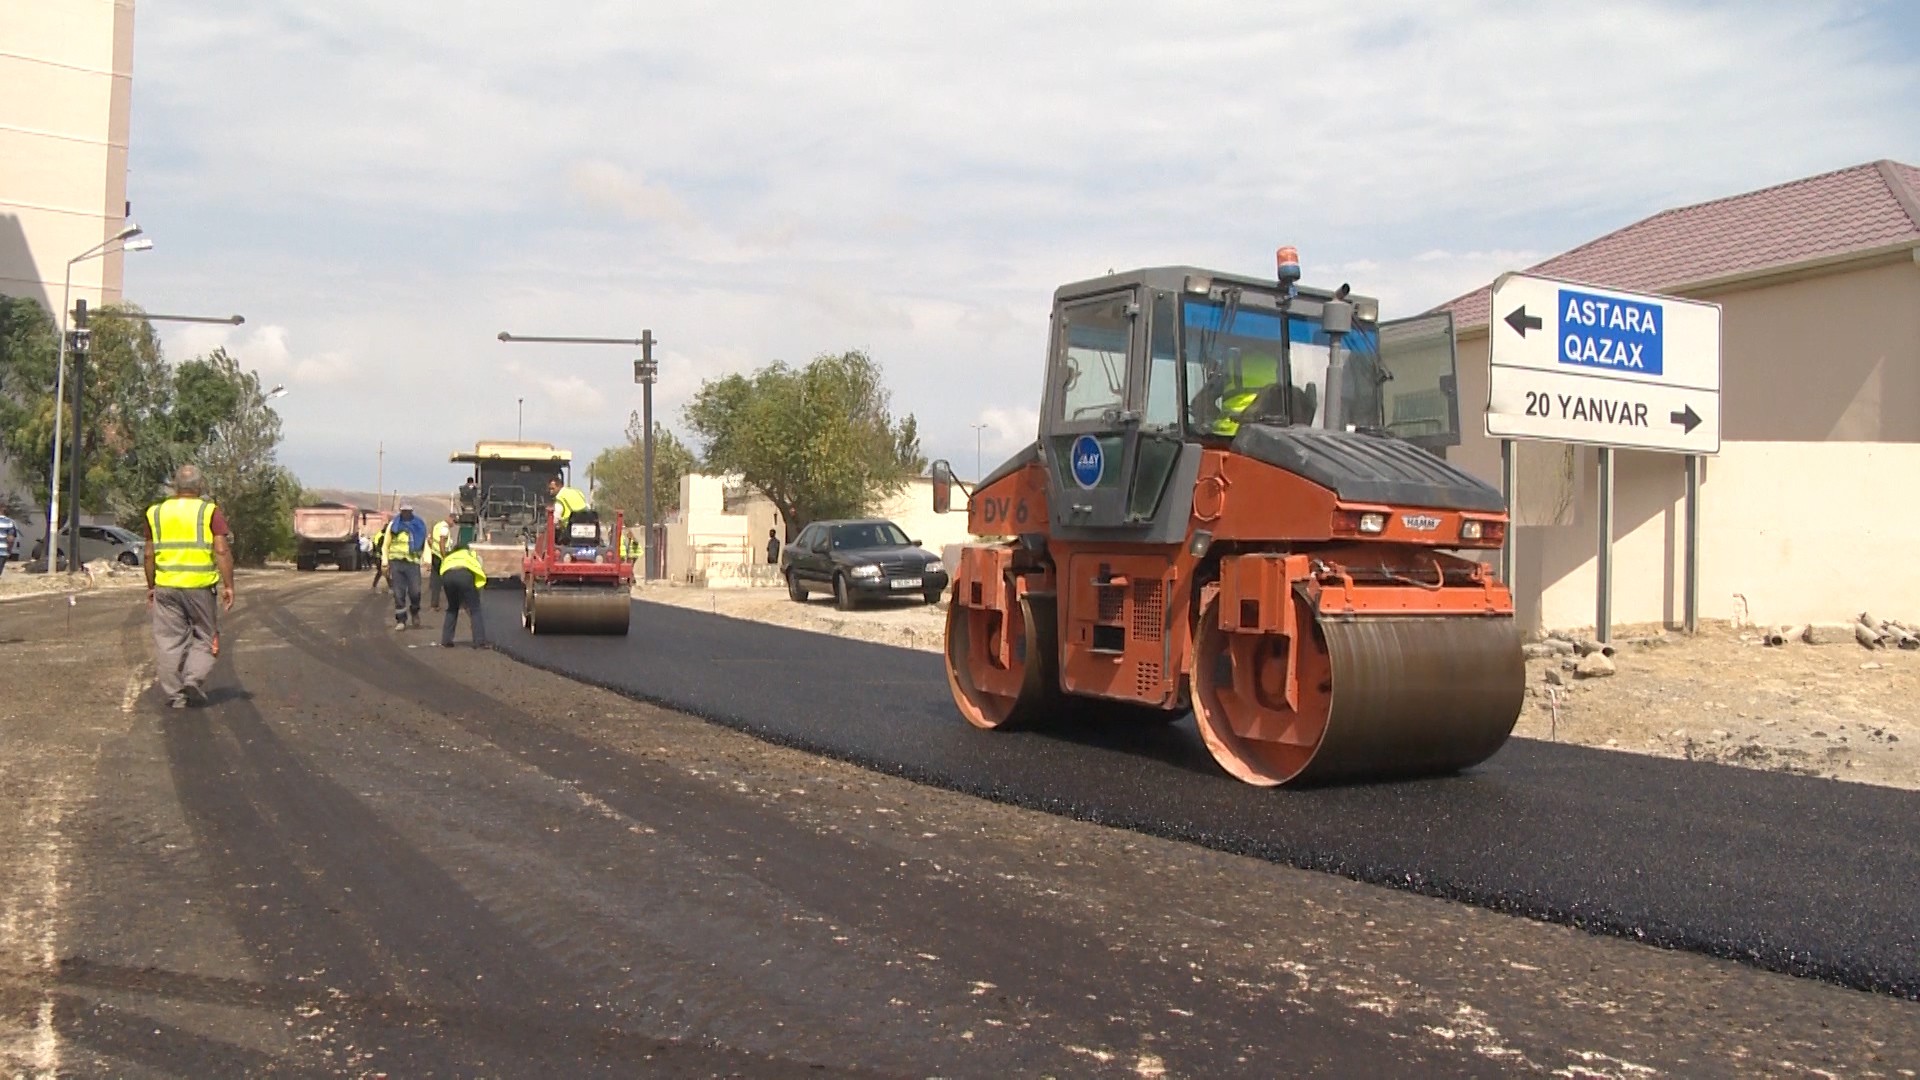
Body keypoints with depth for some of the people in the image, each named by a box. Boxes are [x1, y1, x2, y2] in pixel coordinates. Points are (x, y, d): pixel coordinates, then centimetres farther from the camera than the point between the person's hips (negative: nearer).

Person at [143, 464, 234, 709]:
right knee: (203, 638, 10)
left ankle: (173, 694, 7)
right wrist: (228, 586, -5)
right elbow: (222, 551, -9)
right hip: (200, 587, -2)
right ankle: (194, 679, -8)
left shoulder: (156, 512, 8)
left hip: (166, 586, 3)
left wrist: (151, 586, 19)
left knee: (169, 642, 7)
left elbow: (149, 554, 10)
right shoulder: (210, 512, -2)